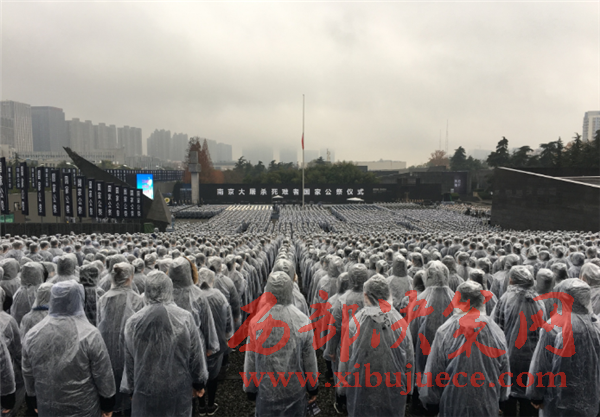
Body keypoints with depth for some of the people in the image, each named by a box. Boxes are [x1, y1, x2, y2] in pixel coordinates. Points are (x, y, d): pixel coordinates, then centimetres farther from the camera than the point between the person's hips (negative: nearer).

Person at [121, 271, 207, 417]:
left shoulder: (133, 321, -10)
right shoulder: (185, 317, -13)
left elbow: (129, 361, 0)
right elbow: (196, 355, -4)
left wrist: (131, 389, 14)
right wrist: (199, 383, 10)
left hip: (146, 389, 1)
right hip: (179, 388, 0)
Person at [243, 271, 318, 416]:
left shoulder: (256, 322, -17)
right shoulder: (303, 321, -17)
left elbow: (250, 361, -7)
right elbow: (310, 359, -7)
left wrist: (250, 389, 9)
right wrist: (313, 388, 9)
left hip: (267, 392, 0)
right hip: (296, 391, 0)